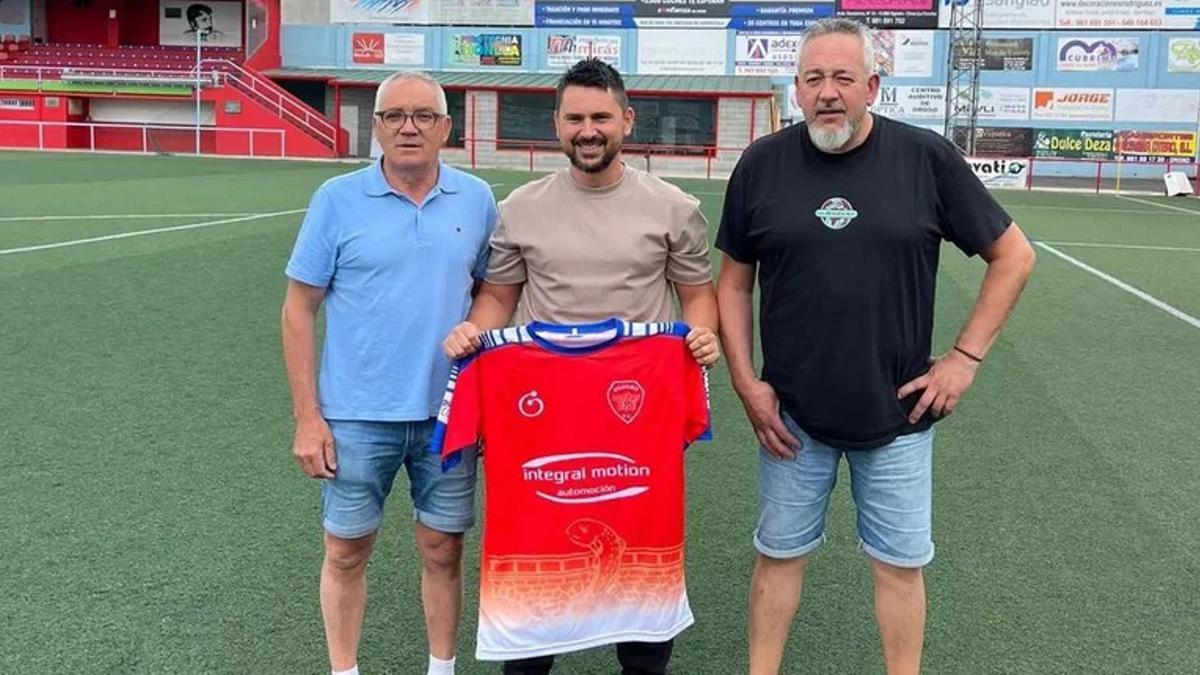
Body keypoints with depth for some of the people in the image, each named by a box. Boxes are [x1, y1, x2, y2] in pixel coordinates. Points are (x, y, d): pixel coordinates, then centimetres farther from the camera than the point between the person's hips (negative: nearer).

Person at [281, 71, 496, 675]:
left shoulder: (476, 200, 2)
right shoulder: (338, 199, -5)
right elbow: (299, 311, -3)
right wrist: (307, 418, -7)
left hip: (450, 412, 2)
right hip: (357, 416, -2)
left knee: (442, 549, 12)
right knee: (346, 552, 9)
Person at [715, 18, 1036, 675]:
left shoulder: (927, 157, -7)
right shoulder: (762, 164, -3)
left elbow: (1013, 255, 2)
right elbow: (734, 282, 5)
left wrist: (965, 357, -3)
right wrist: (745, 381, -2)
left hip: (898, 412, -1)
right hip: (791, 413, 1)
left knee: (900, 564, 12)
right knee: (779, 554, 13)